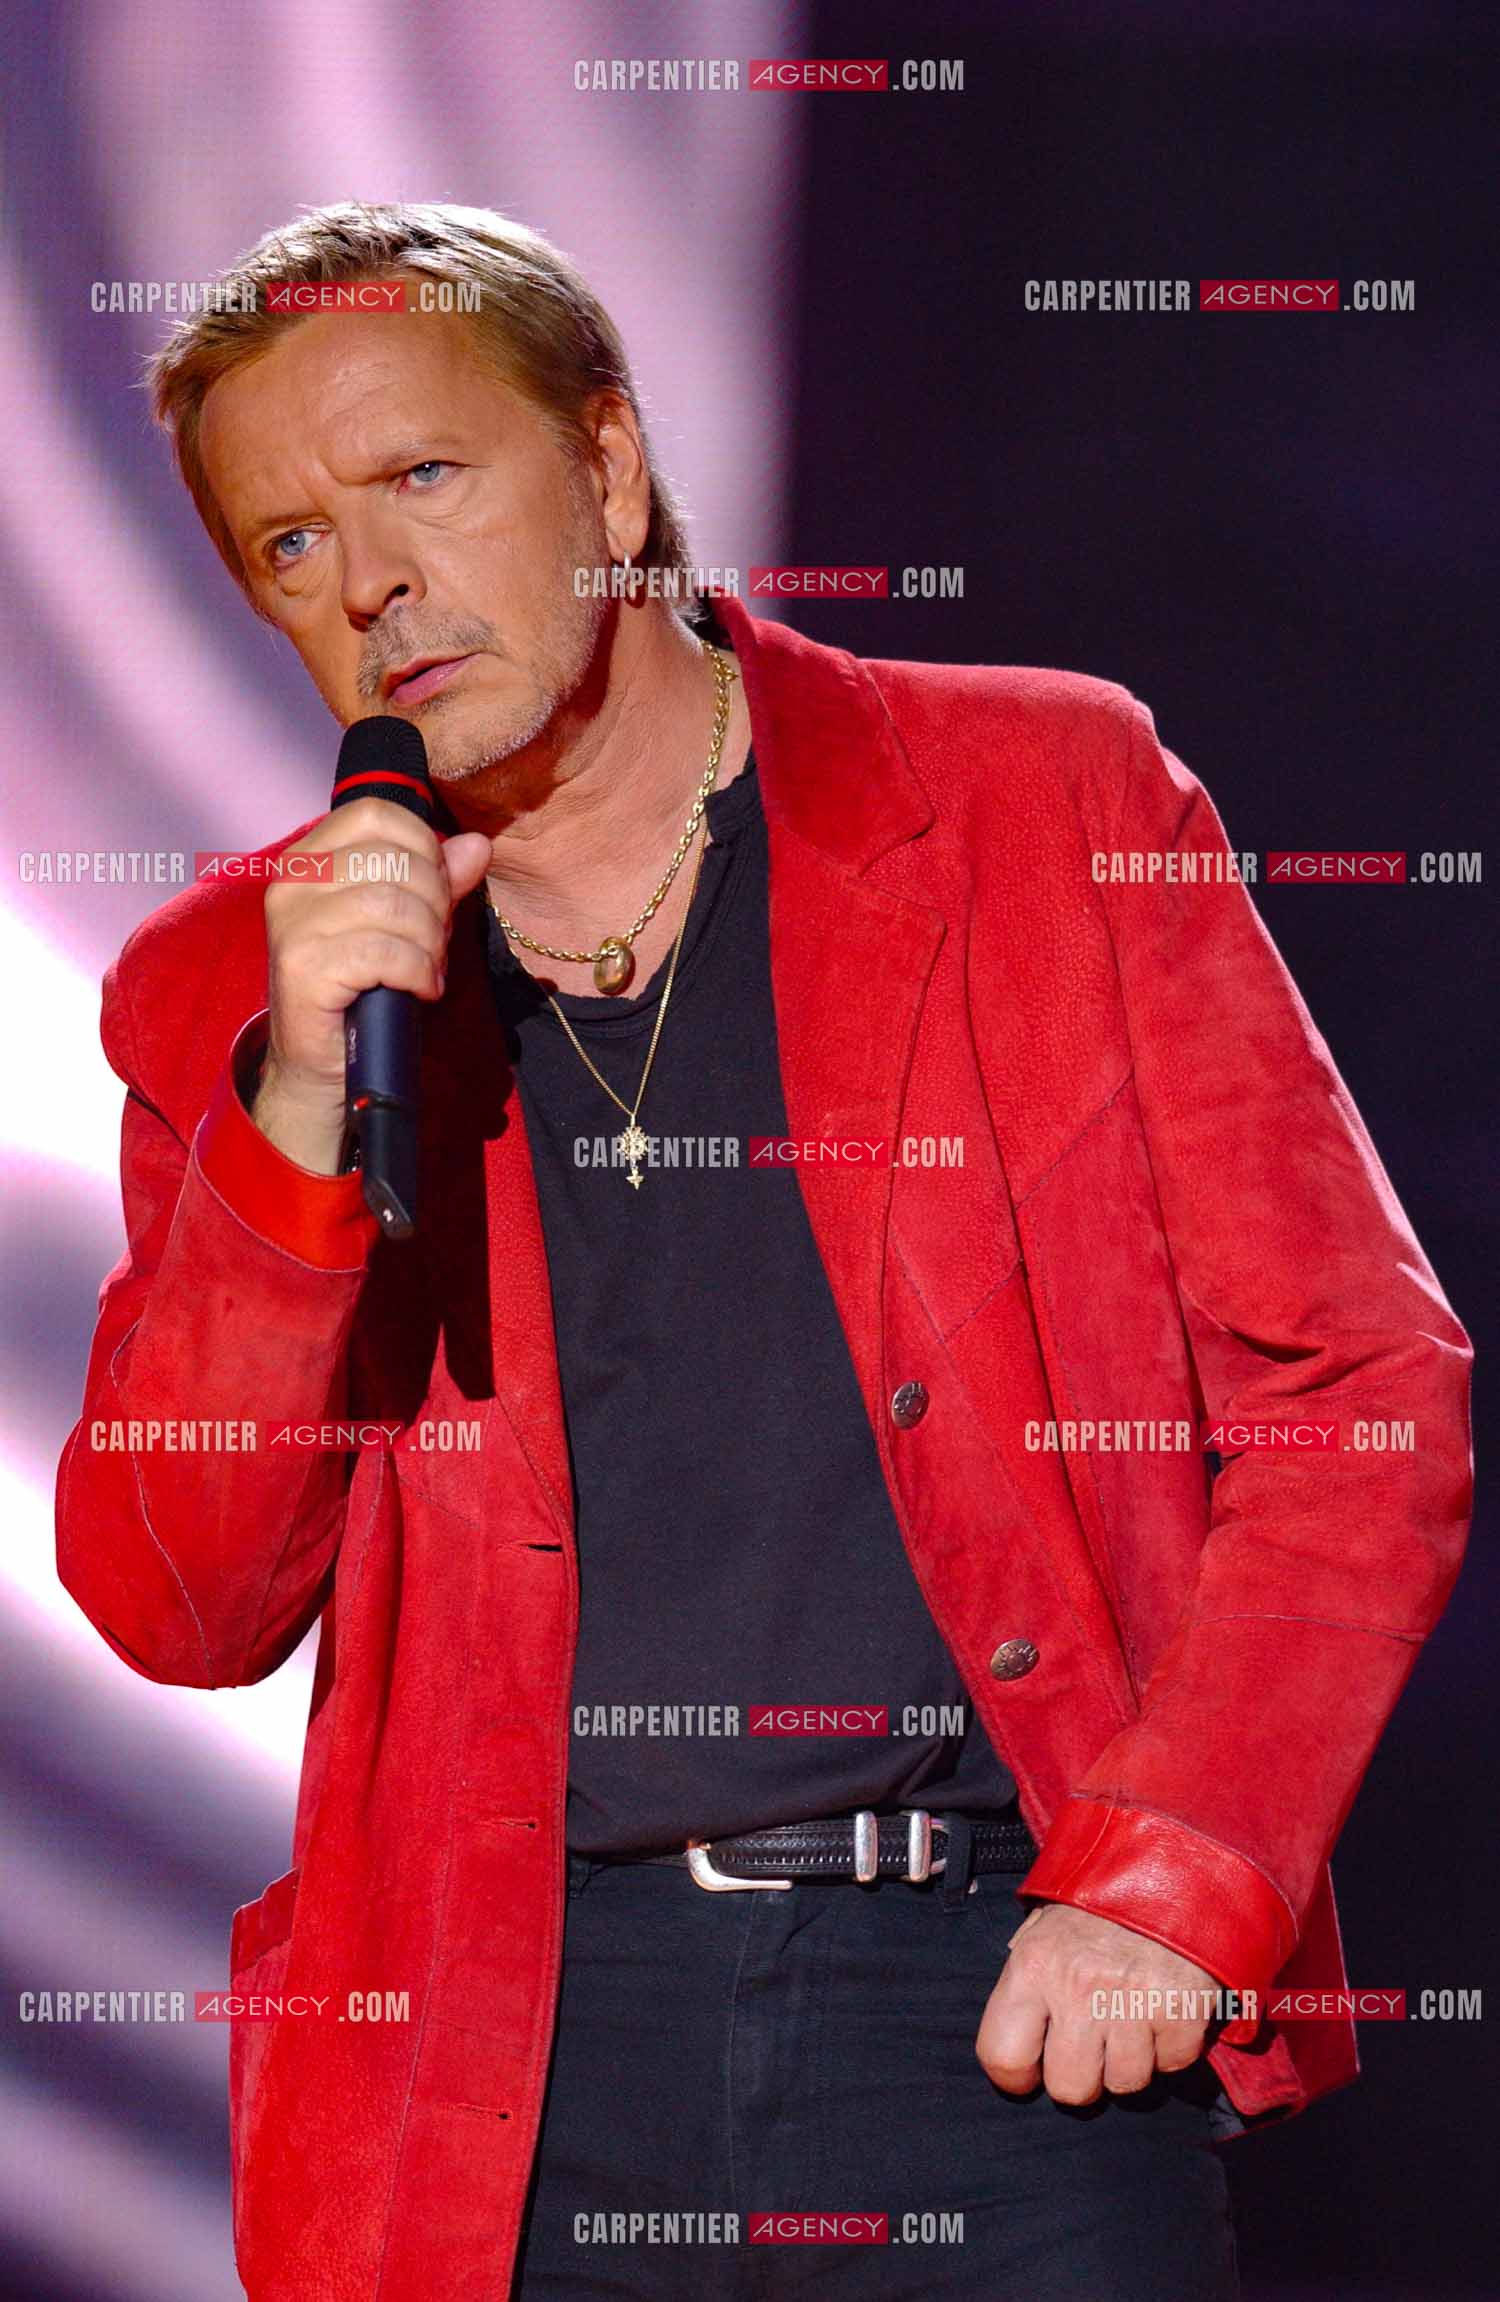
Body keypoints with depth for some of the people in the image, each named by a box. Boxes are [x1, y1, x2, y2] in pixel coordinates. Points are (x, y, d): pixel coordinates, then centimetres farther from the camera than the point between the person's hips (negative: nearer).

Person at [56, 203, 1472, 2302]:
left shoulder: (1050, 801, 5)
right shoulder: (227, 991, 10)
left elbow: (1363, 1392, 3)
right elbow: (179, 1615, 3)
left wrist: (1167, 1881, -7)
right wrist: (302, 1109, -8)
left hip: (1004, 1998, -1)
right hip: (508, 2073, 2)